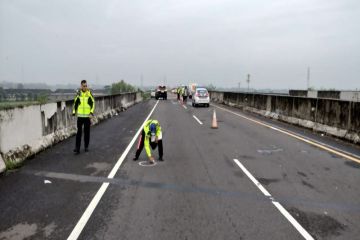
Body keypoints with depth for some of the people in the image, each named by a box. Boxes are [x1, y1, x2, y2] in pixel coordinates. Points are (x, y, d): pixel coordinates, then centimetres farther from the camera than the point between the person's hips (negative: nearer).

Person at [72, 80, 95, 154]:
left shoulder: (89, 93, -2)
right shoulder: (78, 93, 2)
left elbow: (93, 103, 0)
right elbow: (75, 103, 10)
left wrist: (91, 112, -10)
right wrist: (74, 112, 4)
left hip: (87, 116, -1)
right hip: (80, 115, 1)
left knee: (87, 132, 7)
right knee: (79, 132, -1)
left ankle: (86, 146, 20)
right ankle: (77, 148, 0)